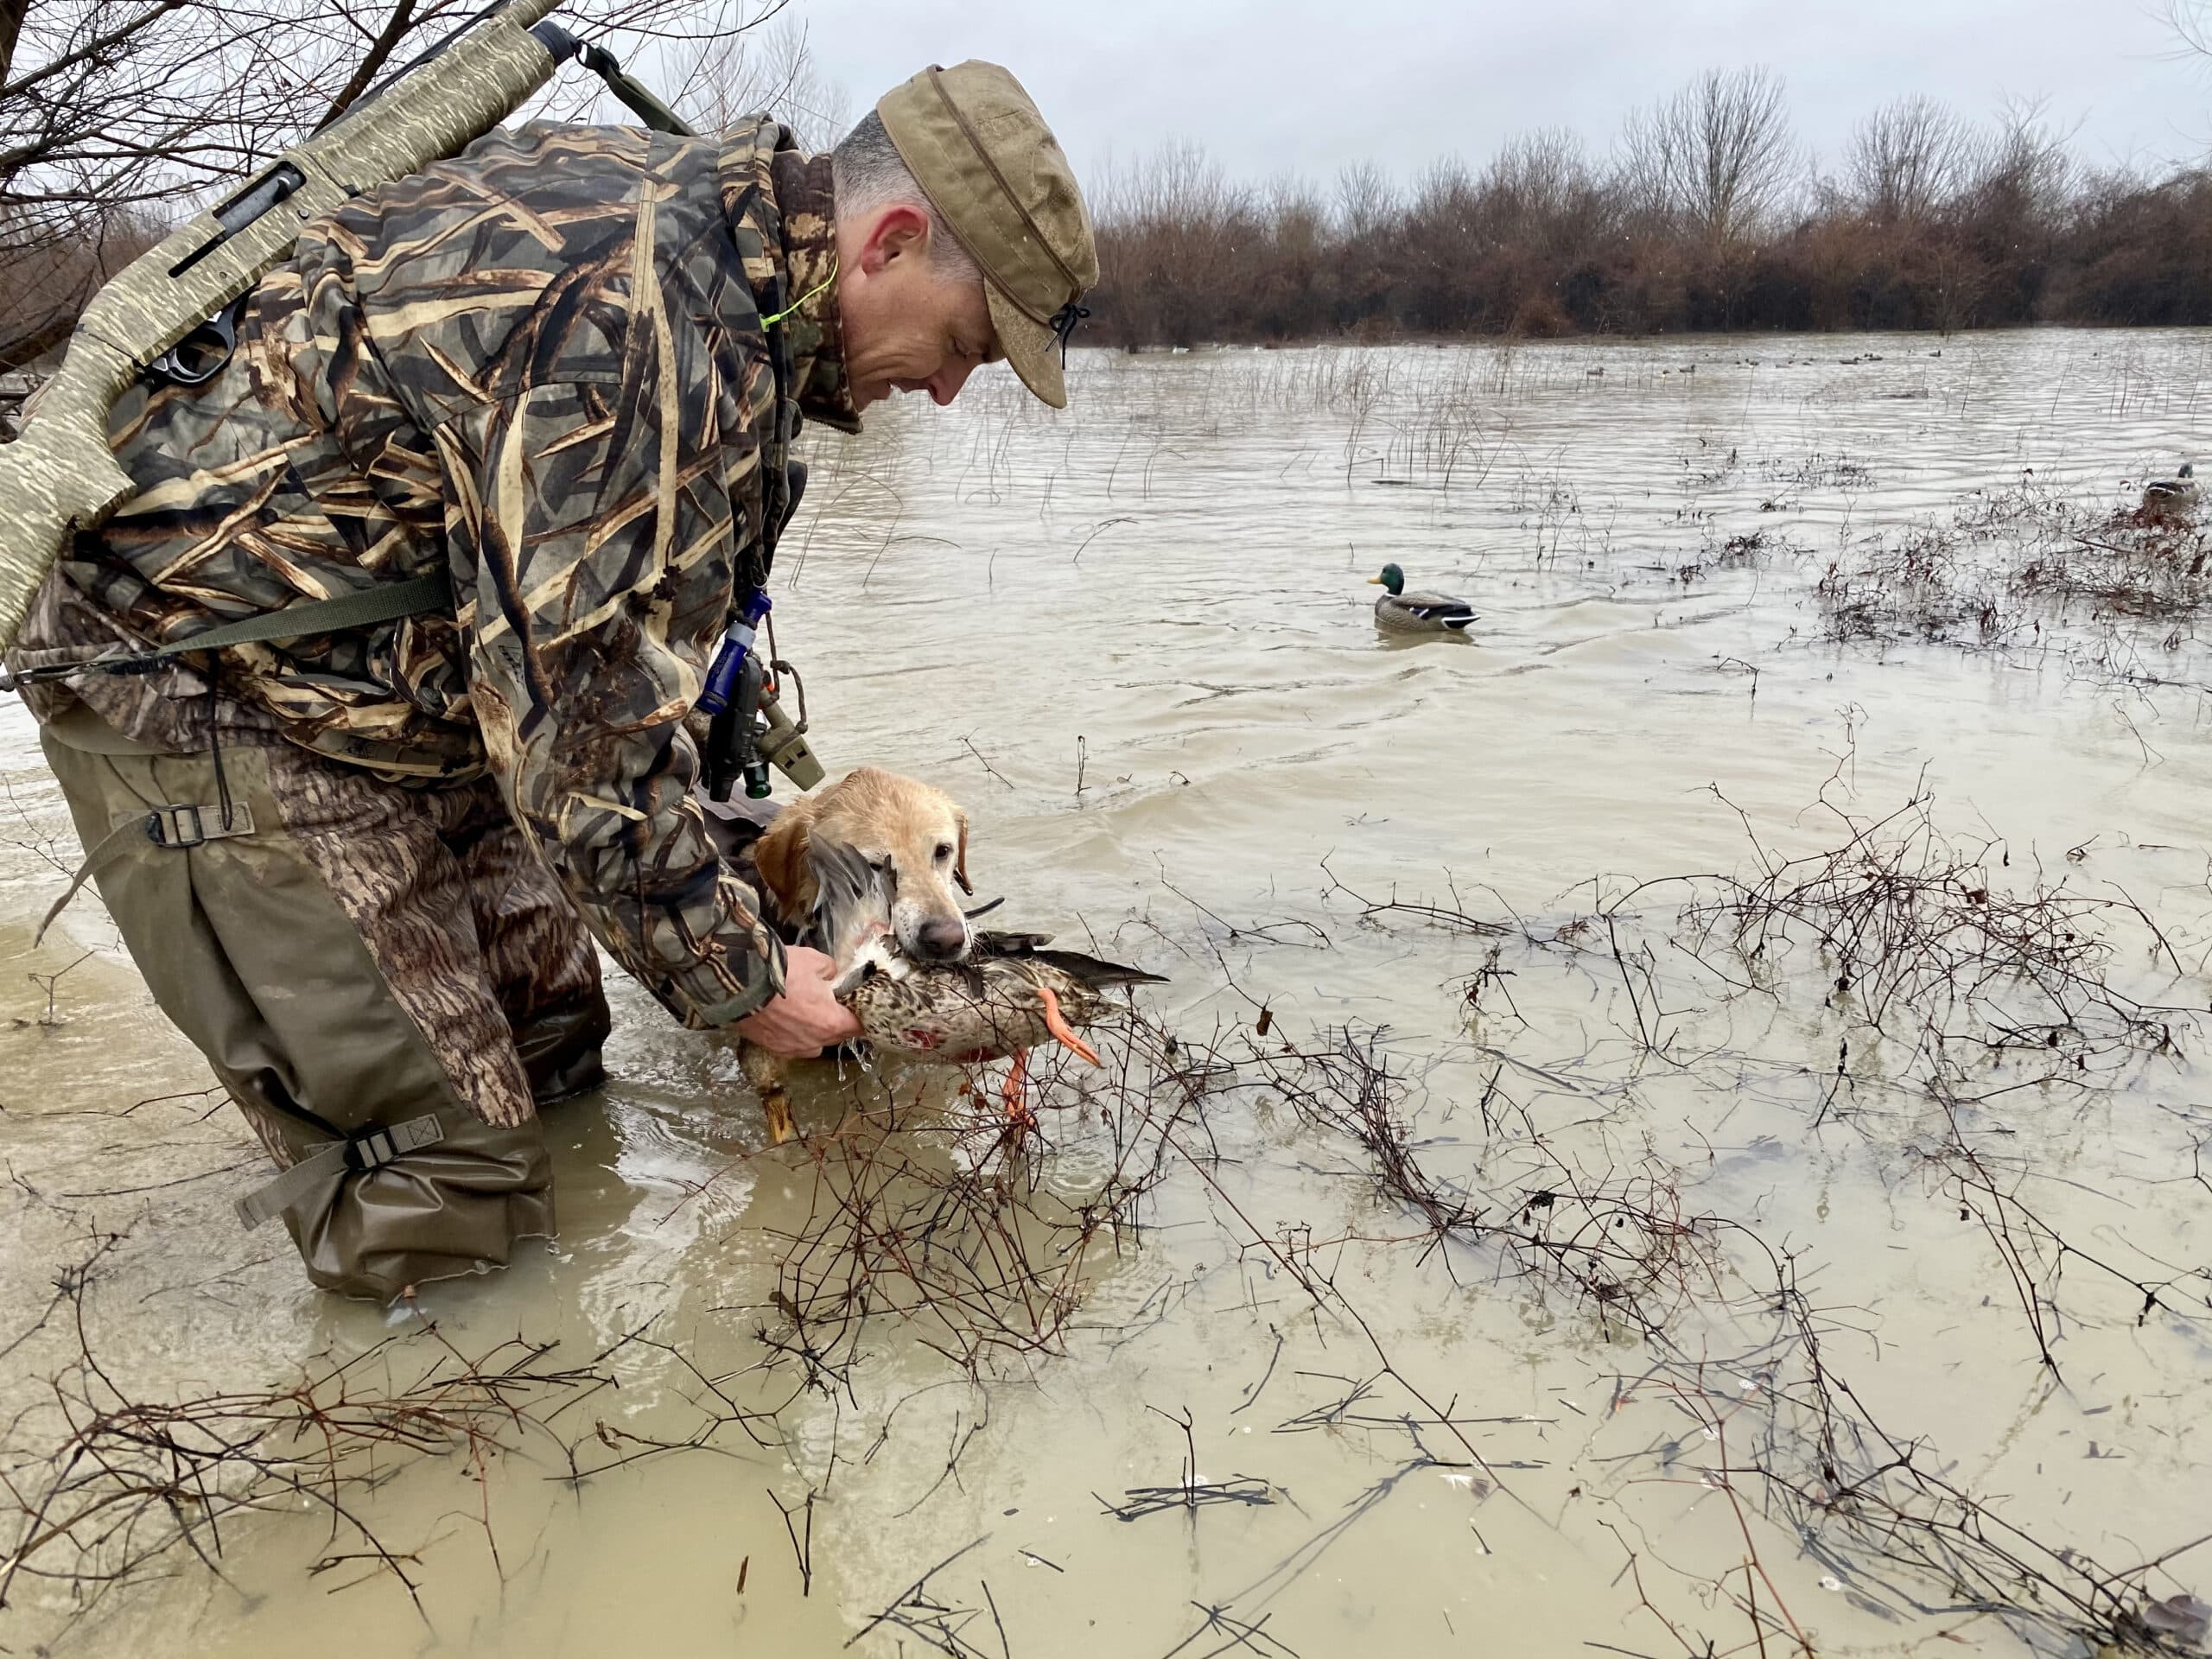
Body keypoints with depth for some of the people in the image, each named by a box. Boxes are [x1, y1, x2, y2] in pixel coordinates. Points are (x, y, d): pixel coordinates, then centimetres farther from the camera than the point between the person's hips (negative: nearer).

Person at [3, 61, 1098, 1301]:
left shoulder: (701, 202, 1)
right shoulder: (641, 329, -30)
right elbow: (586, 735, -27)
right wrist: (737, 979, -13)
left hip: (406, 681, 10)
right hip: (206, 694, -9)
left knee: (555, 1058, 12)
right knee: (452, 1197, -8)